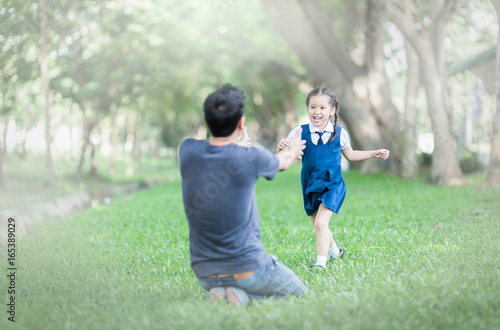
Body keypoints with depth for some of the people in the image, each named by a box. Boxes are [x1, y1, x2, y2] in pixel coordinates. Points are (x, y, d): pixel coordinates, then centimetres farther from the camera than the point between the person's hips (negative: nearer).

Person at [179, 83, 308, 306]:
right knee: (299, 292, 20)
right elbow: (283, 162, 9)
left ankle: (219, 294, 3)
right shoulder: (251, 158, -16)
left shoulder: (187, 150, -9)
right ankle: (243, 295, -5)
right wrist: (292, 151, 31)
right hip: (246, 268, -5)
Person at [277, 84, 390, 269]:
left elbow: (350, 155, 15)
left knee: (321, 222, -19)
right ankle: (335, 251, 42)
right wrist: (282, 148, -29)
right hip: (310, 186, 3)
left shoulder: (339, 133, -4)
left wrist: (375, 154, 13)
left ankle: (321, 262, -14)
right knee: (317, 225, 16)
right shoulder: (300, 132, -7)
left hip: (332, 185, -2)